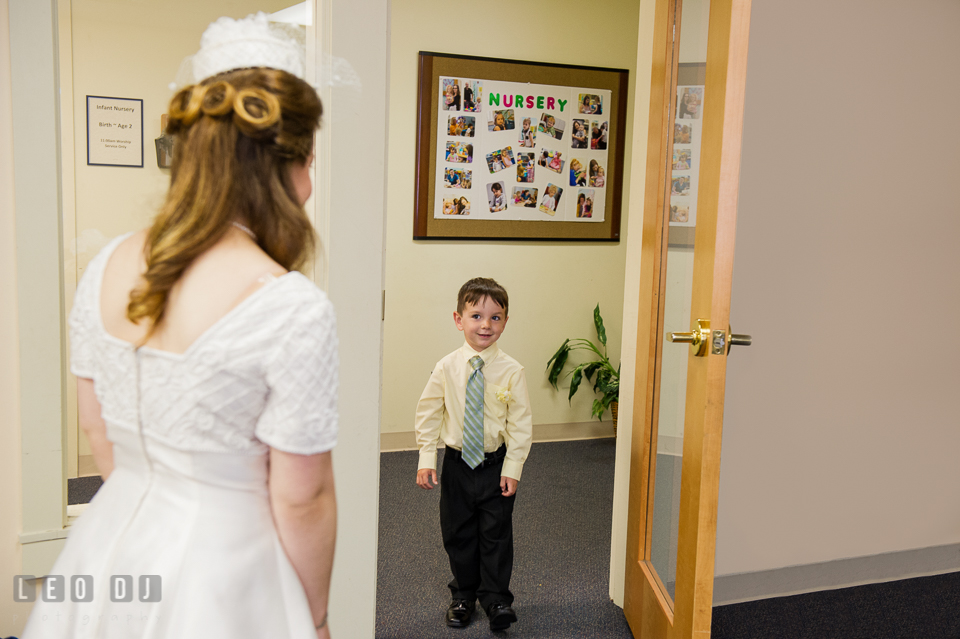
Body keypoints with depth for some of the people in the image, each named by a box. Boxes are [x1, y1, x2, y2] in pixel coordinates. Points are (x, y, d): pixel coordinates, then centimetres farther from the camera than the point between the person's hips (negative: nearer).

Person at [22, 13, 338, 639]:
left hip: (113, 540, 6)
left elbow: (96, 425, 7)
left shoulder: (106, 266, -6)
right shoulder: (295, 308, -25)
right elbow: (301, 503, -17)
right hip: (220, 578, -5)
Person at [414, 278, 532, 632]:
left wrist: (513, 467, -8)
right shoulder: (446, 368, -8)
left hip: (497, 466, -1)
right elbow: (428, 414, 1)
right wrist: (426, 459, -2)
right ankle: (463, 596, 32)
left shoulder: (511, 371, -11)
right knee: (458, 535, 13)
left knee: (496, 535, 6)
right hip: (457, 464, 2)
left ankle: (496, 599, 24)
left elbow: (521, 423, -5)